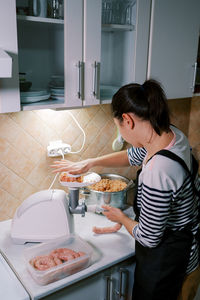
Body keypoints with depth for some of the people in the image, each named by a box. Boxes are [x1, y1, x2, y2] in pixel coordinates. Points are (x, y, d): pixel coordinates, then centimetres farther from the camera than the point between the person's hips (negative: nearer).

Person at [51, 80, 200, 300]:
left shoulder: (157, 174, -39)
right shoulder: (172, 133, -12)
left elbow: (148, 238, -24)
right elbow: (133, 156, 8)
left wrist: (120, 218, -5)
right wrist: (89, 163, 2)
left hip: (165, 262, -7)